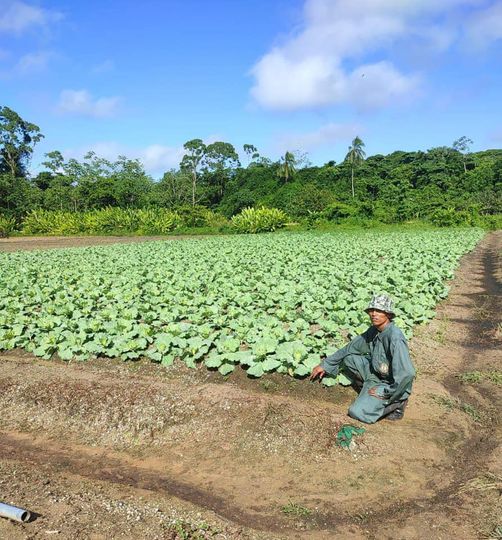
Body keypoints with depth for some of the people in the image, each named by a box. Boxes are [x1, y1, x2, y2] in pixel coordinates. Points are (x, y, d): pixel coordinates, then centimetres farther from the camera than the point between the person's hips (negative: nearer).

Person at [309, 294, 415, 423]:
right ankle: (367, 390, 10)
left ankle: (396, 403, 0)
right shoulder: (373, 331, -3)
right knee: (348, 358, 2)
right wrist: (325, 364, 10)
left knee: (357, 412, -21)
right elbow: (351, 348, 8)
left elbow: (407, 374, -33)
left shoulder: (395, 338, -29)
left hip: (392, 385, -8)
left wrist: (385, 393, -21)